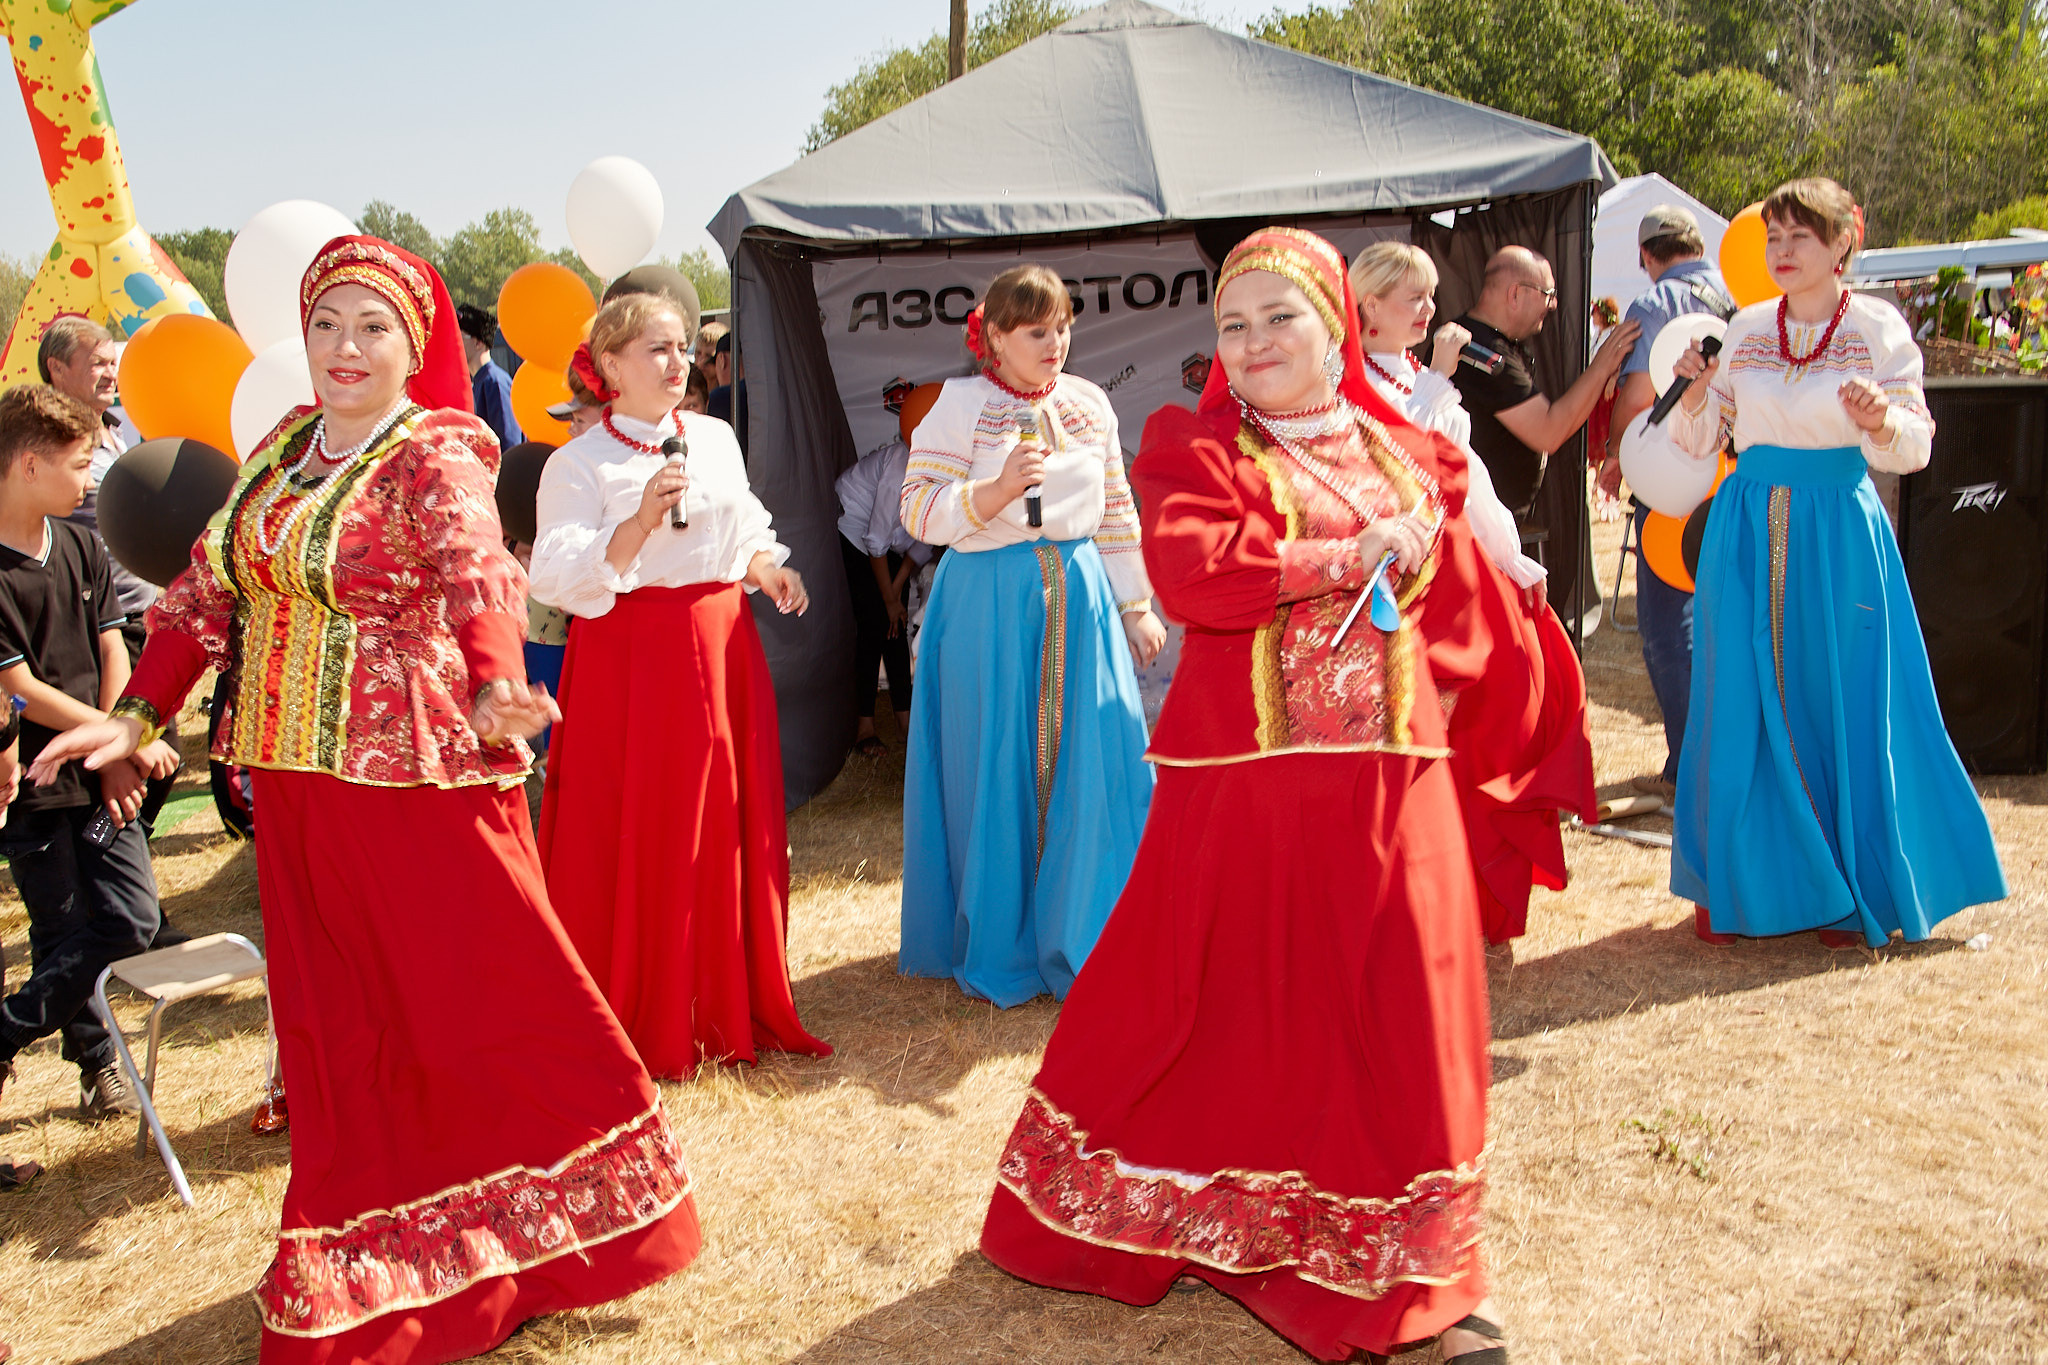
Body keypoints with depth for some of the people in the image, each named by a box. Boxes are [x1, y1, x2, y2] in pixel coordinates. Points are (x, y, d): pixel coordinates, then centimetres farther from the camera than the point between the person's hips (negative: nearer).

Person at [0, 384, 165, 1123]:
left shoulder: (80, 545, 7)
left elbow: (113, 654, 6)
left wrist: (116, 756, -5)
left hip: (99, 773, 5)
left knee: (133, 918, 0)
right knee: (64, 935, 3)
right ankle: (95, 1060, 22)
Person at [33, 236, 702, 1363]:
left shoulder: (437, 458, -10)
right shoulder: (283, 447, 11)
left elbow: (479, 575, -28)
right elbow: (210, 587, 16)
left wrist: (494, 691, -48)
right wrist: (135, 716, 9)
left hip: (418, 777, -6)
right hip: (299, 788, 6)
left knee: (480, 999, 1)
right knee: (339, 1022, 13)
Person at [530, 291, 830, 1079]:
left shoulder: (715, 437, 12)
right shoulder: (579, 463, -5)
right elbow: (560, 577, -14)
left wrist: (767, 568, 5)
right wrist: (640, 521, -25)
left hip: (721, 645, 5)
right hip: (631, 659, -5)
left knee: (729, 830, 9)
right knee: (634, 843, -1)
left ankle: (727, 1006, 23)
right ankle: (640, 1022, 14)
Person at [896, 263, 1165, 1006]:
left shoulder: (1089, 404, 12)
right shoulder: (960, 406, -2)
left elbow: (1117, 513, 17)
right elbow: (919, 508, -8)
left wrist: (1136, 607, 16)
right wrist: (997, 489, -22)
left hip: (1078, 600, 4)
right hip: (988, 605, -4)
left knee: (1093, 767, 1)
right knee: (996, 775, 1)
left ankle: (1083, 942, 17)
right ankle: (998, 950, 17)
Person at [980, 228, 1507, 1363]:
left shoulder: (1410, 458, 13)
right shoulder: (1192, 448, 2)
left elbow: (1453, 610, 15)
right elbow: (1188, 570, -18)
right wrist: (1350, 557, -15)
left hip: (1385, 779, 3)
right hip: (1239, 779, -3)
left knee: (1400, 1015, 7)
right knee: (1223, 1010, 6)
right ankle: (1164, 1222, 29)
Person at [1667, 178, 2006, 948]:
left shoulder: (1878, 329, 1)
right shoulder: (1745, 331, 8)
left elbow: (1914, 447, -3)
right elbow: (1701, 442, 10)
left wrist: (1880, 421, -23)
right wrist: (1696, 394, -8)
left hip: (1840, 531, -2)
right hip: (1750, 530, 2)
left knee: (1844, 702, 1)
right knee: (1744, 704, 3)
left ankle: (1853, 893, 15)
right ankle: (1741, 885, 16)